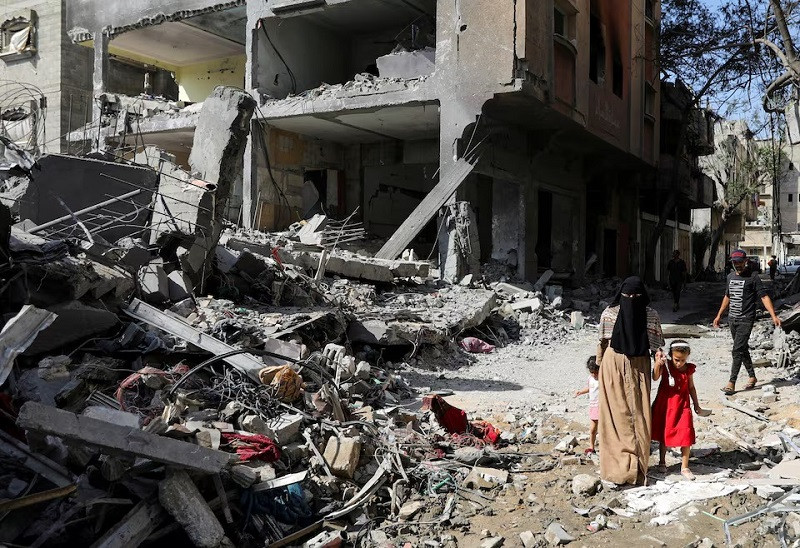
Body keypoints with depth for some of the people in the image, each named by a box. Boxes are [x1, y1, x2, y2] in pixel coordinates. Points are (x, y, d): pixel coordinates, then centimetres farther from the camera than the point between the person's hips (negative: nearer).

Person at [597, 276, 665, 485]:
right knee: (617, 413, 0)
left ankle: (637, 466, 12)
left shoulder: (651, 315, -3)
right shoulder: (609, 314, -6)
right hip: (614, 367, -1)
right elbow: (602, 342, 5)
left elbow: (656, 342, 5)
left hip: (639, 368, 1)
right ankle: (619, 464, 6)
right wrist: (599, 367, 8)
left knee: (639, 415, 2)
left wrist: (658, 353, -15)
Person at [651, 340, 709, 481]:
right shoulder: (666, 366, -11)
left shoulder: (689, 369, -3)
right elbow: (655, 377, -28)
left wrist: (696, 405, 15)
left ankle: (685, 468, 8)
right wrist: (657, 364, -44)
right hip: (665, 405, -1)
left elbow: (691, 388, 10)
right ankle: (662, 462, 31)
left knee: (686, 437, -4)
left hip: (682, 406, 1)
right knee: (663, 435, 13)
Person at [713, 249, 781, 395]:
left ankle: (732, 383, -11)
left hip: (746, 320, -7)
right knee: (743, 349, 14)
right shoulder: (730, 276, 12)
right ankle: (752, 376, 27)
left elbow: (764, 297, -11)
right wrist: (719, 315, 26)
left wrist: (773, 316, -20)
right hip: (732, 319, 7)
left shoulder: (752, 277, -7)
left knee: (737, 351, -11)